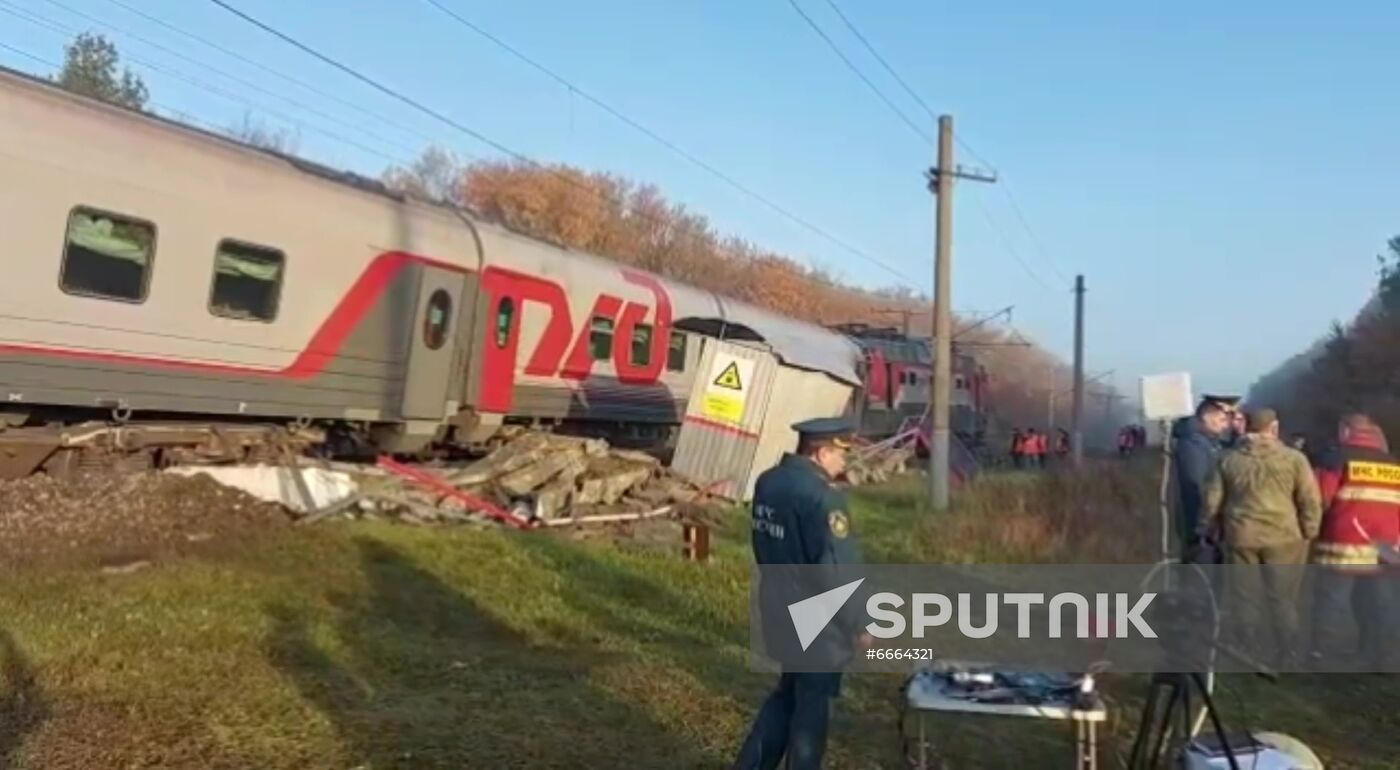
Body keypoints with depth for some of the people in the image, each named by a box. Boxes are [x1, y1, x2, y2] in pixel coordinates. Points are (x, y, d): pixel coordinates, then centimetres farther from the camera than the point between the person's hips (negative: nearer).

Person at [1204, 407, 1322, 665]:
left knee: (1245, 599, 11)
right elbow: (1310, 500, -6)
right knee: (1283, 600, 9)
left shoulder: (1229, 459, 3)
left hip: (1241, 537, 2)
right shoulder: (1293, 458, -4)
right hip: (1282, 537, -2)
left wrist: (1213, 532, 18)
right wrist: (1309, 532, 6)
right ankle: (1286, 658, 14)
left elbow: (1213, 500, 6)